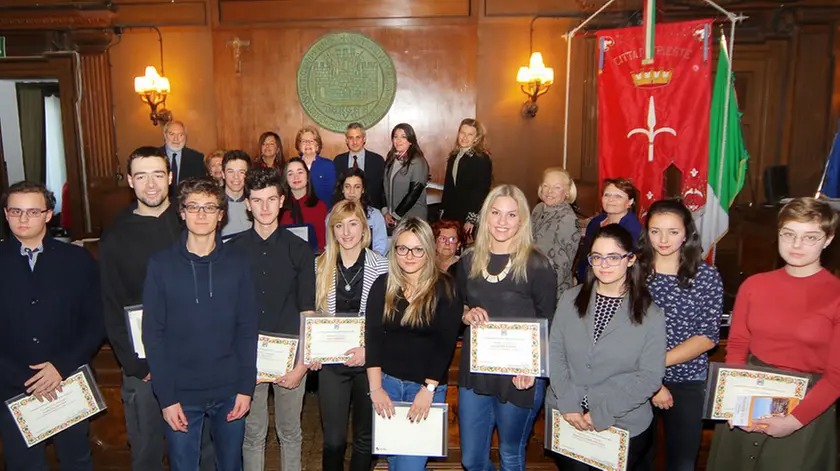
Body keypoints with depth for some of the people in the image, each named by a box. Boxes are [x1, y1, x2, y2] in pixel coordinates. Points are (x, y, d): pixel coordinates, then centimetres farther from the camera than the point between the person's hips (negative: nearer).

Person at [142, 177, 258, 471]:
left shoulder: (237, 264, 0)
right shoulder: (161, 265, -4)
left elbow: (247, 330, 1)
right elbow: (153, 334, -5)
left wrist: (246, 387, -4)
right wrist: (166, 397, -9)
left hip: (229, 392, 1)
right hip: (181, 393, -1)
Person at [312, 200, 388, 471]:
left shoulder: (380, 266, -6)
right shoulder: (321, 265, 1)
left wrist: (369, 349, -14)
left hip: (369, 361, -1)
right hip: (331, 362, 1)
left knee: (365, 436, 14)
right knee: (333, 439, 6)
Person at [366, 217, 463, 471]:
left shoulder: (445, 288, -8)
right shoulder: (383, 285, 1)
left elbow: (446, 343, -11)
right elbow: (373, 335, -4)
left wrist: (428, 389, -16)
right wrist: (375, 387, -12)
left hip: (429, 385, -3)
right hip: (387, 381, 3)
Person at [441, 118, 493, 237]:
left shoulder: (482, 159, -10)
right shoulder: (454, 156, 10)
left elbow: (482, 191, -13)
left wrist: (472, 219, -16)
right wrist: (443, 211, 13)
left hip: (468, 216, -6)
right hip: (451, 214, 6)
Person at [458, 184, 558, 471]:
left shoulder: (537, 266, -10)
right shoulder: (469, 262, 4)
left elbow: (548, 325, -6)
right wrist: (467, 315, -8)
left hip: (519, 377, -4)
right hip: (474, 372, 4)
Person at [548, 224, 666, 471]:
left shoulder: (651, 315, -7)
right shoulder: (570, 299, 0)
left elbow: (650, 376, -10)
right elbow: (554, 352, -2)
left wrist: (604, 413, -16)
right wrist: (568, 403, -13)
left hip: (624, 426, -2)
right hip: (566, 418, 2)